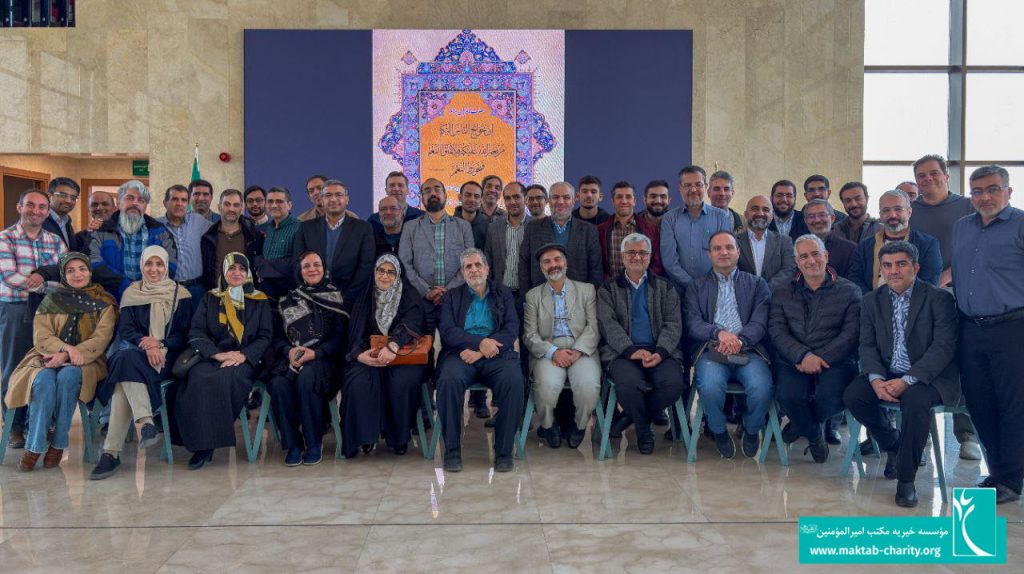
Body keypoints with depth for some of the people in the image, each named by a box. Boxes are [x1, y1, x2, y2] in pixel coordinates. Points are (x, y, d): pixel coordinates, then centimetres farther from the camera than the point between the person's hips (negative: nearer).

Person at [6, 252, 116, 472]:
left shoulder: (104, 303, 8)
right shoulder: (52, 299, 13)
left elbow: (100, 340, -4)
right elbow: (40, 337, 3)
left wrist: (67, 355, -18)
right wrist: (66, 348, -18)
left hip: (86, 361, -1)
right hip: (49, 357, 1)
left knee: (67, 376, -36)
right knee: (44, 379, -33)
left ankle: (58, 445, -25)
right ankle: (34, 447, -28)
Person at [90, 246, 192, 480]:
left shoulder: (181, 294, 10)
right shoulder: (131, 293, 15)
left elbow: (184, 334, 5)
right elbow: (124, 330, 4)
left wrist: (159, 344, -14)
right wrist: (146, 345, -17)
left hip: (167, 356, -2)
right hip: (135, 352, 2)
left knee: (127, 369, -32)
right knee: (127, 359, -36)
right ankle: (145, 422, -47)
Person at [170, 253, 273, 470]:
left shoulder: (260, 301, 15)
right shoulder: (210, 299, 18)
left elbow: (265, 337, 7)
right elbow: (196, 333, 6)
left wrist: (243, 355, -13)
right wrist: (218, 354, -12)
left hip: (245, 360, -1)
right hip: (211, 357, 2)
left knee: (225, 378, -35)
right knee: (199, 379, -33)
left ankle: (206, 443, -26)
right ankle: (202, 444, -27)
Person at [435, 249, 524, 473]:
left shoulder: (503, 294, 18)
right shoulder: (452, 296, 18)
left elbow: (511, 329, 4)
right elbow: (448, 331, 3)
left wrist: (480, 352, -10)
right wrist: (480, 342, -14)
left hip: (496, 355, 0)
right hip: (461, 354, 0)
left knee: (513, 380, -32)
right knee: (449, 379, -34)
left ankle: (504, 450, -19)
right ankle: (452, 449, -21)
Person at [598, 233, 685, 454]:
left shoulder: (665, 287, 17)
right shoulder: (608, 289, 13)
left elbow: (673, 324, 6)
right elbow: (608, 324, -2)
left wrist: (660, 352, -13)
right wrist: (632, 351, -18)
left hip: (660, 352, 2)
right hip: (622, 353, -2)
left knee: (674, 383, -27)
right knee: (630, 383, -33)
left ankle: (631, 417, 0)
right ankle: (643, 429, -2)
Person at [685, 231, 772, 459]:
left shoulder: (757, 284, 18)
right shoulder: (696, 286, 18)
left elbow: (760, 322, 4)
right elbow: (693, 323, 3)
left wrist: (741, 340, -17)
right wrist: (719, 333, -17)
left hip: (748, 350, 1)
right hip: (712, 350, 0)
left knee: (762, 388, -29)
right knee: (710, 387, -32)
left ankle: (751, 430, 4)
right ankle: (719, 431, 0)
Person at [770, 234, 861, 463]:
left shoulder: (849, 291, 11)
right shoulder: (782, 294, 16)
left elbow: (851, 333, 0)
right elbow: (777, 332, 3)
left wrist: (821, 357, -14)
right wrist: (803, 356, -15)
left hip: (835, 361, -1)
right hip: (793, 361, 1)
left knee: (831, 397, -32)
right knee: (788, 395, -30)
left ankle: (802, 425, 5)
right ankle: (814, 434, 4)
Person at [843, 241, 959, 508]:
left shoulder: (939, 298, -5)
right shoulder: (872, 300, 9)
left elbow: (944, 347, -13)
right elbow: (867, 345, 4)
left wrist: (907, 380, -24)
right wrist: (876, 379, -17)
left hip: (929, 376, -4)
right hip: (886, 375, 4)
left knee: (915, 399, -35)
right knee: (852, 395, -22)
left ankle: (906, 480, -19)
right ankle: (893, 444, 6)